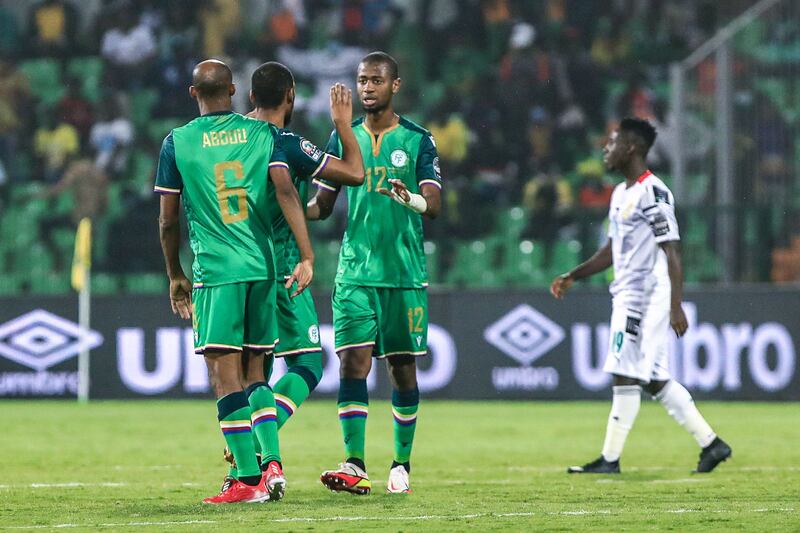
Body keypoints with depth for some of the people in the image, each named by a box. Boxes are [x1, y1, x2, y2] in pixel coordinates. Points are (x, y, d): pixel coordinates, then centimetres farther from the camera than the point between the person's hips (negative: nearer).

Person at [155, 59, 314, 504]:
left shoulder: (177, 143, 2)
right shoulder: (263, 134, 7)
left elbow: (168, 221, 5)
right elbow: (286, 191, -6)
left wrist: (176, 276, 17)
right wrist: (307, 257, -8)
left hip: (214, 270, -4)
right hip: (262, 267, 4)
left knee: (227, 377, -4)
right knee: (254, 373, 16)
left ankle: (248, 479, -9)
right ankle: (273, 464, 4)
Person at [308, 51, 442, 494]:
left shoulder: (418, 140, 1)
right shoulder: (343, 138, 9)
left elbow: (434, 203, -9)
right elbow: (322, 204, 13)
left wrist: (409, 198, -32)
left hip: (405, 272, -1)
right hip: (355, 271, 1)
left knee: (403, 366, 4)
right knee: (353, 361, -10)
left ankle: (401, 465, 15)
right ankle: (354, 466, -15)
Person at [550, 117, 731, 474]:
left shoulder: (653, 193, -14)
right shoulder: (621, 194, 16)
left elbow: (672, 253, -17)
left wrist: (676, 307, -22)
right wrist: (573, 276, 19)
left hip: (646, 297, -10)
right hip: (626, 296, 10)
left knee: (626, 376, -7)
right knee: (653, 379, 10)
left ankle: (610, 459, -3)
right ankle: (710, 442, 14)